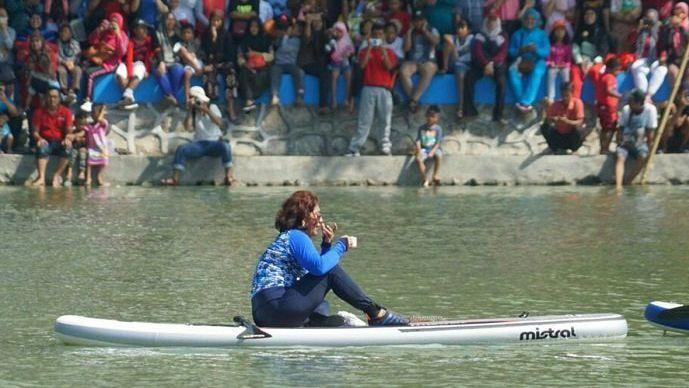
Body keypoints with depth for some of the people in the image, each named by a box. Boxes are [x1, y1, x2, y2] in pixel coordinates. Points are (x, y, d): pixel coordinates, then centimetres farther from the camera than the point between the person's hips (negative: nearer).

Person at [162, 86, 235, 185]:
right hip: (199, 143, 2)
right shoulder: (193, 112, 9)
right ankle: (175, 178, -30)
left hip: (214, 143, -2)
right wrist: (190, 110, -9)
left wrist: (207, 111, -19)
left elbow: (219, 123, -12)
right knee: (181, 149, -24)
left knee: (224, 146, -36)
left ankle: (229, 176, -40)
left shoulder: (213, 108, 5)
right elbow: (188, 127, -8)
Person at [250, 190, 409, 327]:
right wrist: (342, 246, -7)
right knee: (332, 271, -7)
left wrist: (327, 244, 17)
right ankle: (376, 313, -7)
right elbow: (319, 266, -20)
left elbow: (317, 267, 27)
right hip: (275, 305, -10)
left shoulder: (287, 236, 26)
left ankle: (316, 319, -4)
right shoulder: (296, 236, -5)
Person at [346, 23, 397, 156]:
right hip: (368, 89, -1)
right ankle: (354, 149, -6)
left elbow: (389, 66, -3)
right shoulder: (365, 51, 13)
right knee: (364, 121, -5)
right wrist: (369, 48, -7)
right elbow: (362, 64, -5)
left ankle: (386, 145, -8)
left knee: (387, 120, -8)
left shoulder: (388, 52, 13)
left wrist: (383, 50, -10)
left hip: (384, 89, 1)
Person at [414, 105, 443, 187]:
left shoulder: (438, 129, 1)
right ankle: (424, 178, -18)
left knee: (438, 156, -36)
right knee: (418, 159, -30)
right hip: (424, 149, 1)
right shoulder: (422, 128, 6)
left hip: (434, 149, -1)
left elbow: (438, 143, -6)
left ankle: (435, 176, -19)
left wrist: (432, 152, -20)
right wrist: (419, 150, -17)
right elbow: (418, 141, 2)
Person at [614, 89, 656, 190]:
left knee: (642, 156, -33)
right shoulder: (626, 109, -4)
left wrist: (648, 149, -10)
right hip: (626, 142, 2)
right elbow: (620, 129, 2)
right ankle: (618, 186, -43)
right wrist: (619, 143, -10)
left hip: (641, 143, -2)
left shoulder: (650, 110, -12)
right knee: (619, 156, -29)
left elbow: (650, 133, -10)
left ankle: (627, 183, -24)